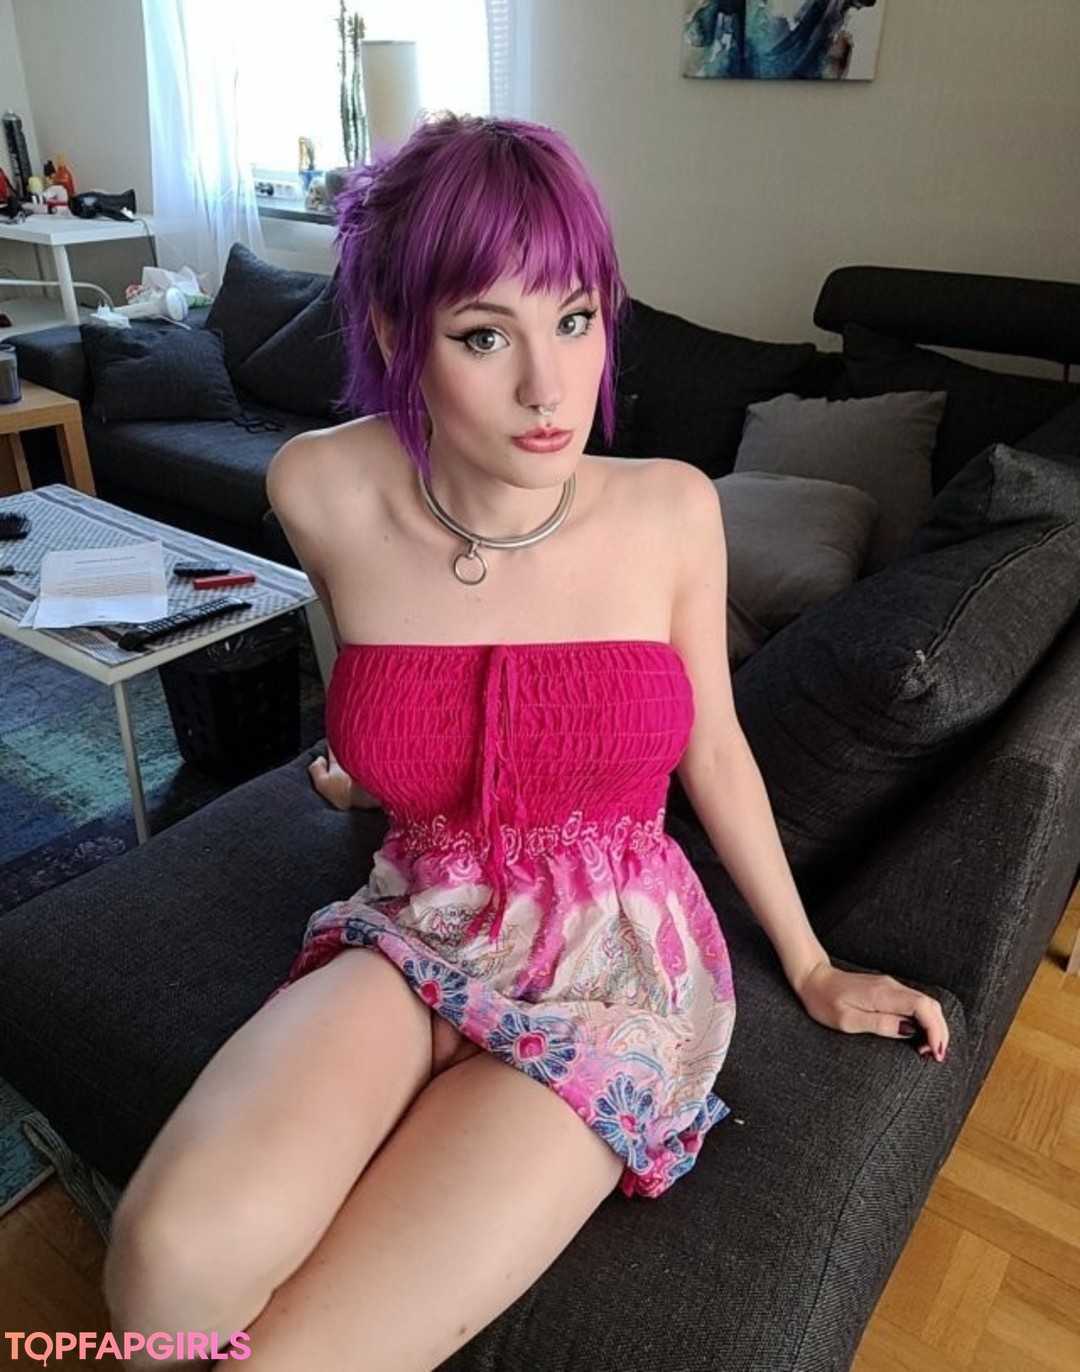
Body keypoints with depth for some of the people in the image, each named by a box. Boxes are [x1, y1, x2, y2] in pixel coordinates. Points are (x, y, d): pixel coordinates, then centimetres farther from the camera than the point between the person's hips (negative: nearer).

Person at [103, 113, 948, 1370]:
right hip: (412, 938, 2)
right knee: (177, 1257, -26)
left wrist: (810, 967, 10)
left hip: (615, 964, -1)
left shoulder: (672, 511, -10)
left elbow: (713, 751, 3)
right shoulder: (323, 493, -10)